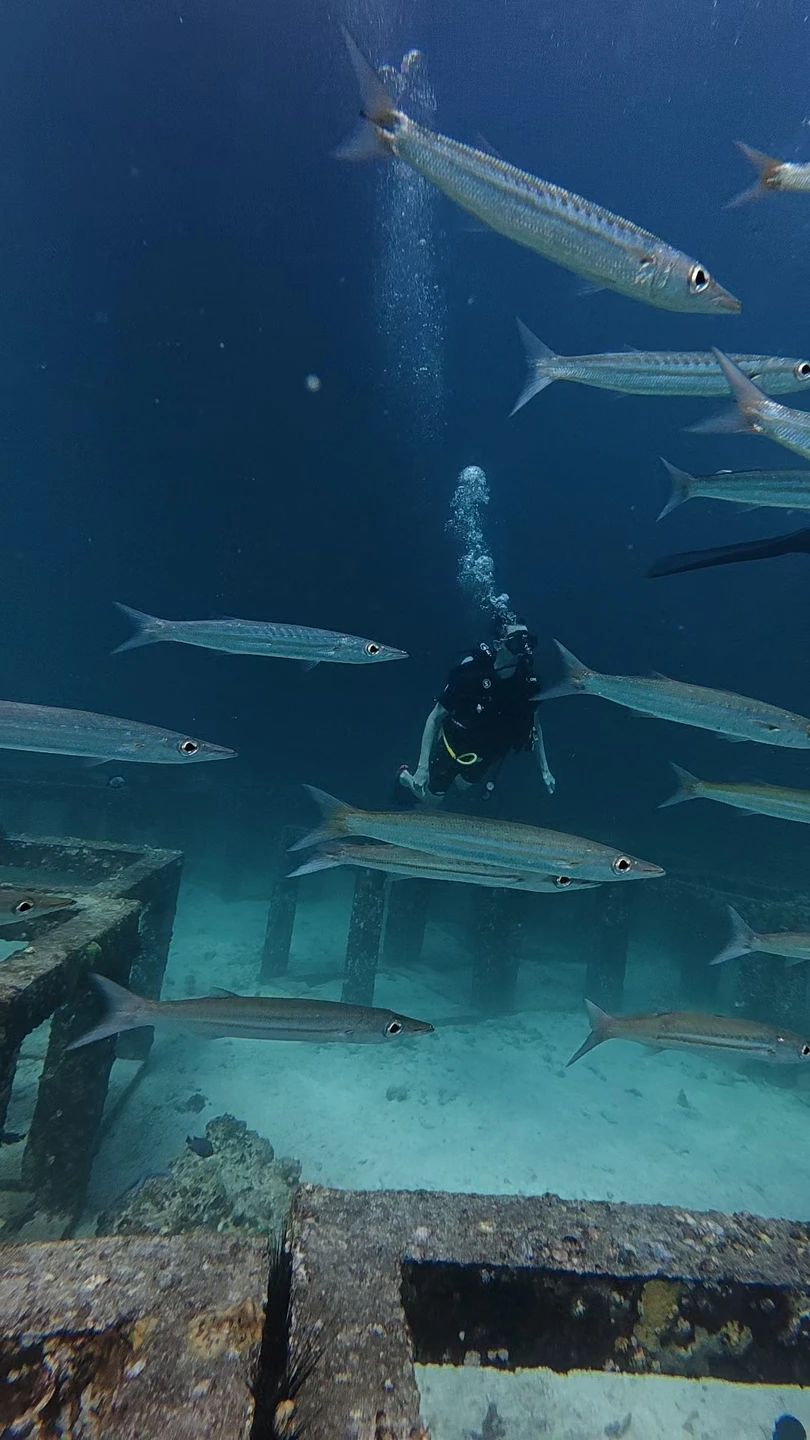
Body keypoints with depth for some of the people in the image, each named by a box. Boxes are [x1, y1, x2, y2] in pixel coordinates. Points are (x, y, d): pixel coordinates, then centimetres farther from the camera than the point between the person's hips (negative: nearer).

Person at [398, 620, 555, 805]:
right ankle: (405, 777, 44)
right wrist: (422, 767, -28)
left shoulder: (529, 680, -22)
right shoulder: (471, 672, -34)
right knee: (431, 799, 17)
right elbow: (435, 718, -23)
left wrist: (545, 770, 0)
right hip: (454, 748, -4)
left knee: (462, 786, 28)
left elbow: (533, 723, -3)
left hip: (487, 755, 4)